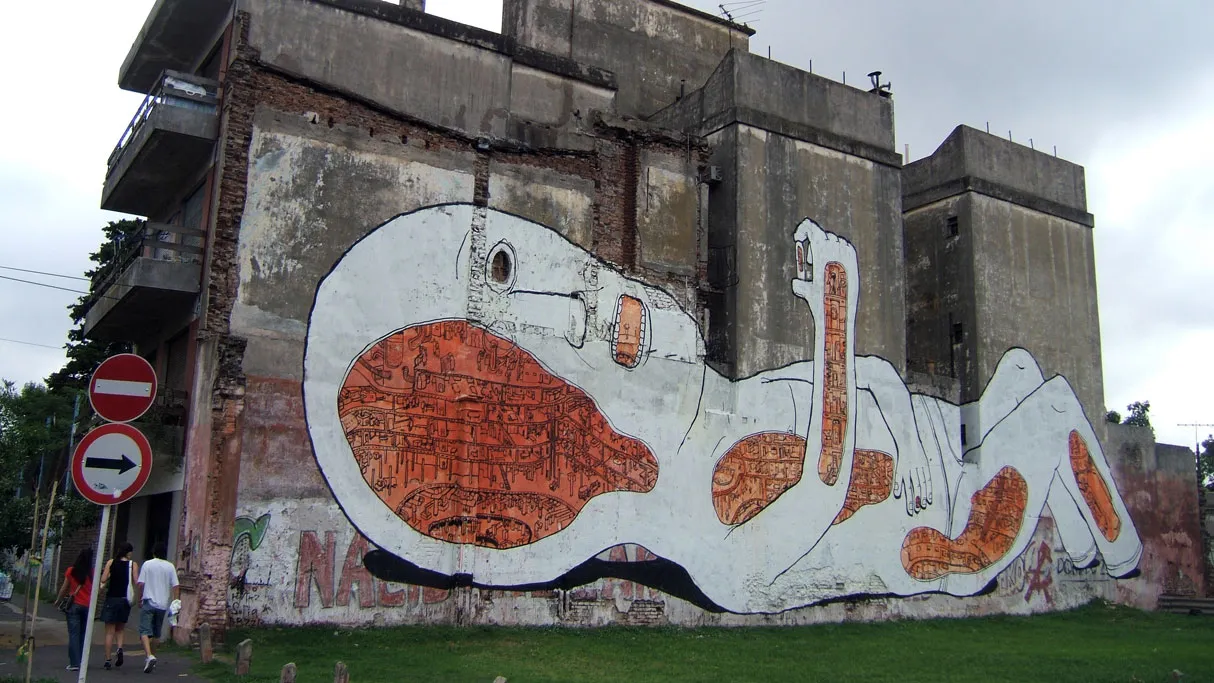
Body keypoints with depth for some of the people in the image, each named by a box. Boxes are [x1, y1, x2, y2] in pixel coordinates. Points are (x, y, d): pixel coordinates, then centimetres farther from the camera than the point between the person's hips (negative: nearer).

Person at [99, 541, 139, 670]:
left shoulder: (111, 562, -1)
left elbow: (103, 580, -7)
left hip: (111, 599, 0)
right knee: (120, 629, 18)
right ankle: (120, 648, -7)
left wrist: (111, 575, 12)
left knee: (110, 631, 5)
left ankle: (108, 660, 2)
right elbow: (137, 582, -11)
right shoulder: (133, 564, -3)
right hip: (125, 600, 0)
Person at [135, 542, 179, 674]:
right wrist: (175, 602, 7)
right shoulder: (170, 566, 3)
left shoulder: (147, 564, -3)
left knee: (145, 631, -7)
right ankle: (152, 657, 24)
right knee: (156, 633, 17)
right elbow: (175, 586, 0)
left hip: (148, 602, -3)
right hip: (163, 604, 3)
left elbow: (141, 584, -6)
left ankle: (150, 656, -26)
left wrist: (140, 599, 7)